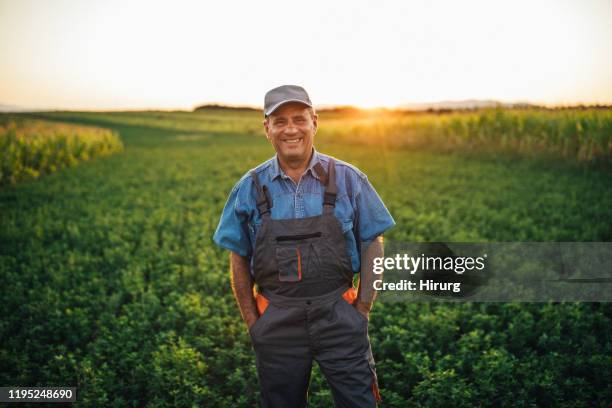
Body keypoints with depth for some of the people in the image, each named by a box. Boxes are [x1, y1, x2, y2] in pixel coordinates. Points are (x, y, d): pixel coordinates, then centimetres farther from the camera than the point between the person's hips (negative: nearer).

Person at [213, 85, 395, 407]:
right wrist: (252, 321, 3)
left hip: (339, 317, -1)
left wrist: (363, 307, -2)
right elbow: (239, 259, 6)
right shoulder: (249, 188, 1)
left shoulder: (348, 179, -2)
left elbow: (372, 244, 3)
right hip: (276, 324, 1)